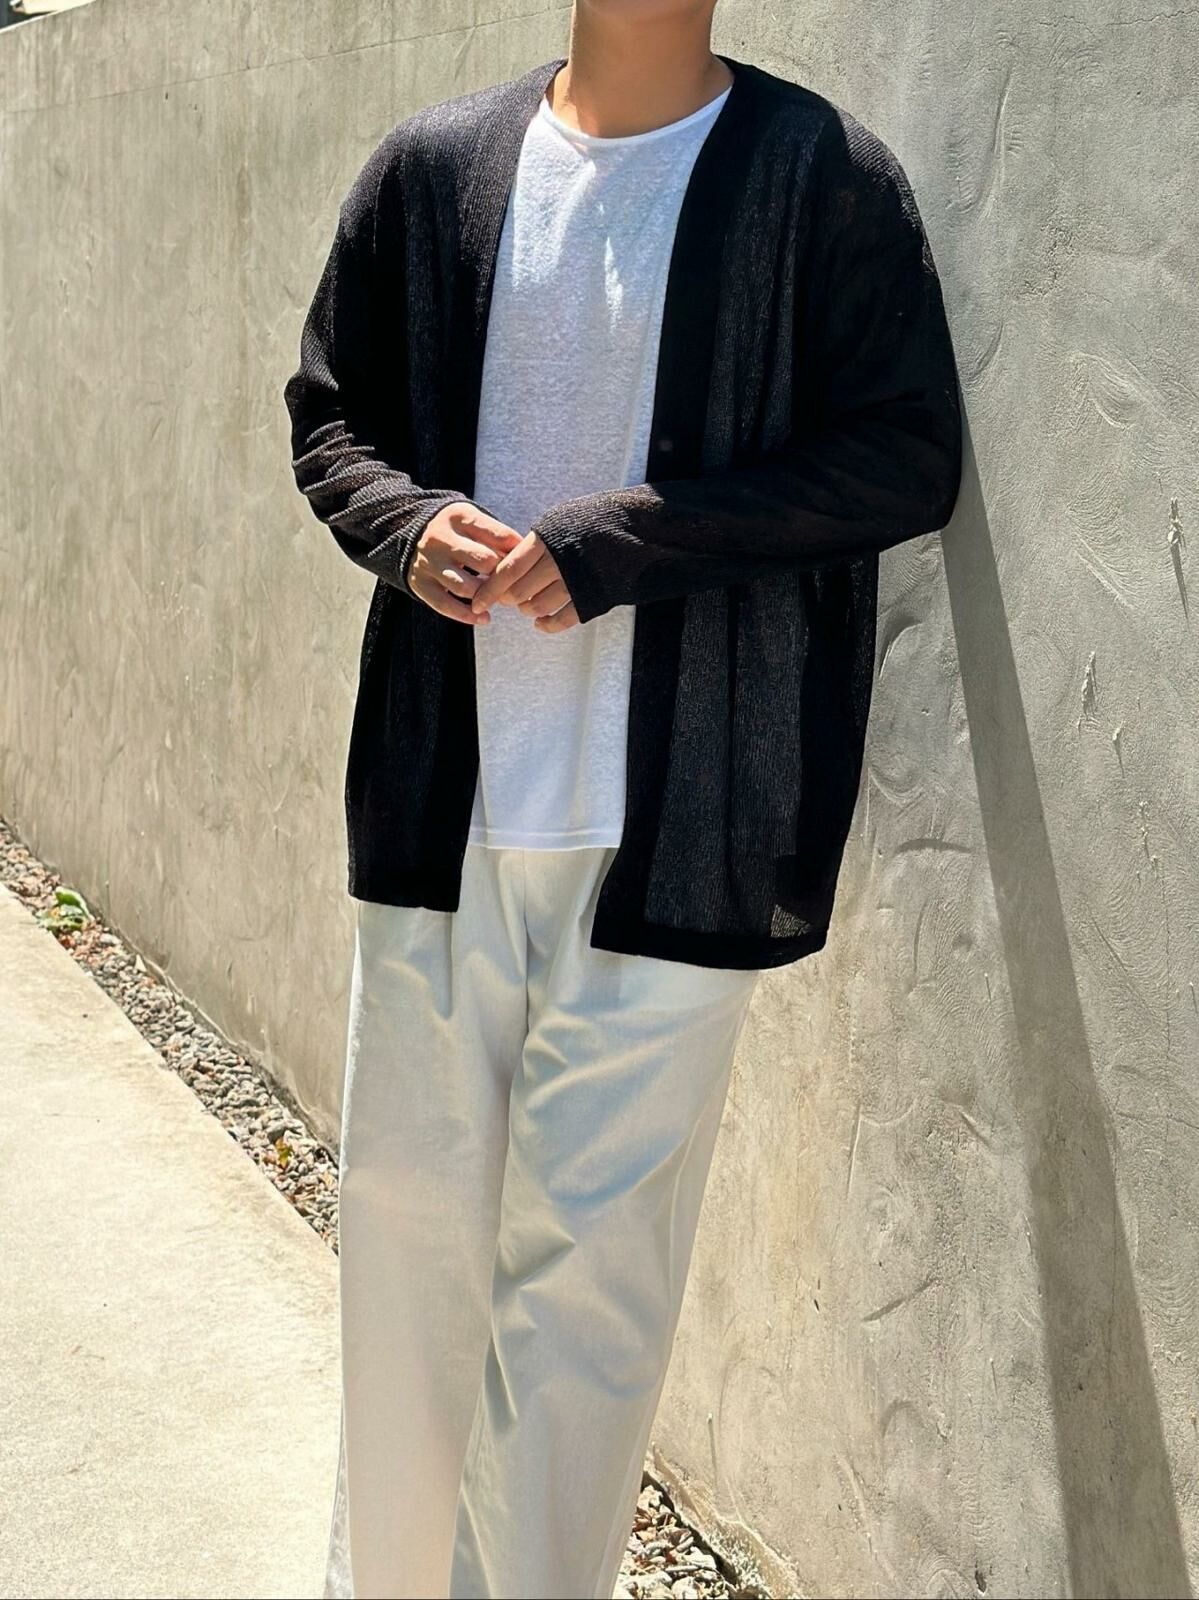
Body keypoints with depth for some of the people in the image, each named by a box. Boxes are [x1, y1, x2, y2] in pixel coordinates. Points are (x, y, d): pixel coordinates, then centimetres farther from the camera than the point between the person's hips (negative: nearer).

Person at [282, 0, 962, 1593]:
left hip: (672, 831, -4)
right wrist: (411, 525, -8)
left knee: (587, 1258, 1)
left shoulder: (823, 176, -3)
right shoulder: (432, 166, 8)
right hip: (443, 804, 4)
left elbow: (909, 458, -7)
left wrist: (615, 544, -15)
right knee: (406, 1214, 13)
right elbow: (330, 415, 16)